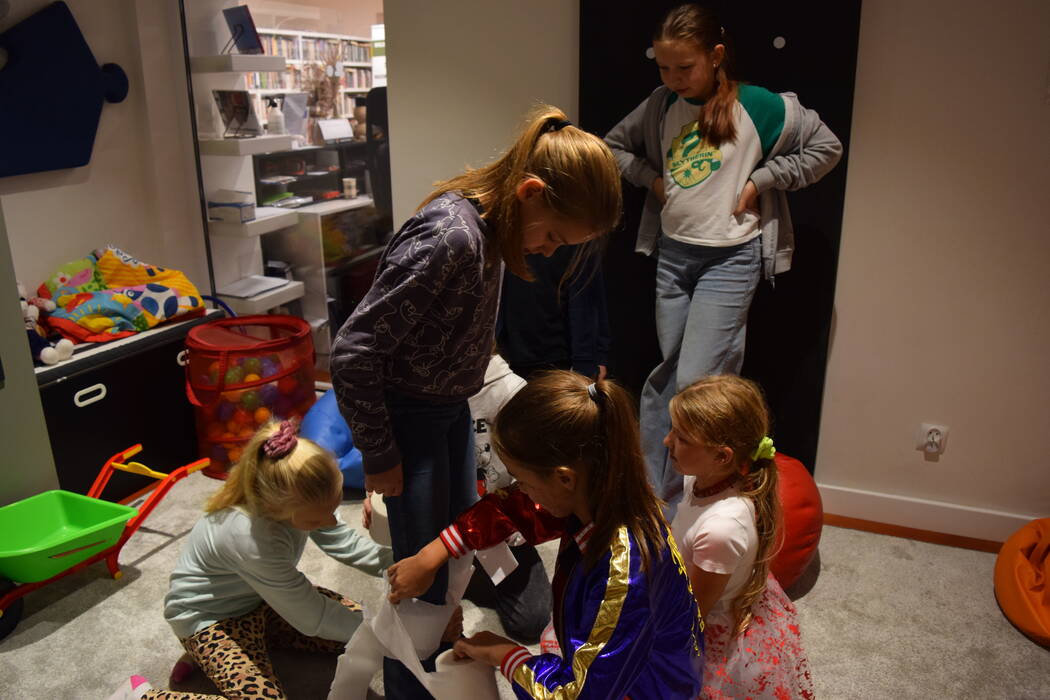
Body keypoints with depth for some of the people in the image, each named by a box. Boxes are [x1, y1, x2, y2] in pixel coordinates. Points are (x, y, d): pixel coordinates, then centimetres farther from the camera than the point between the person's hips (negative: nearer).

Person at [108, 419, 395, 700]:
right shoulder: (251, 539, -40)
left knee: (356, 618, -1)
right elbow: (312, 618, -30)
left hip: (259, 600, 7)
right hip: (208, 617, -7)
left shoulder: (304, 500, -21)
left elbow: (347, 545, -7)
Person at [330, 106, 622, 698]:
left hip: (452, 408, 9)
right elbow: (353, 351, -28)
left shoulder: (489, 225, -4)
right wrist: (380, 457, -18)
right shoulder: (450, 238, -31)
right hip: (409, 416, -9)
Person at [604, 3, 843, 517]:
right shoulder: (661, 106, 4)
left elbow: (826, 147, -2)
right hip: (672, 254, 5)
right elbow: (613, 145, 17)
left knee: (695, 383, -11)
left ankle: (676, 508, 4)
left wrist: (761, 179, -9)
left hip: (730, 260, -5)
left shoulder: (756, 106, -9)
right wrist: (651, 178, 2)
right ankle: (646, 489, 25)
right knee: (663, 377, 12)